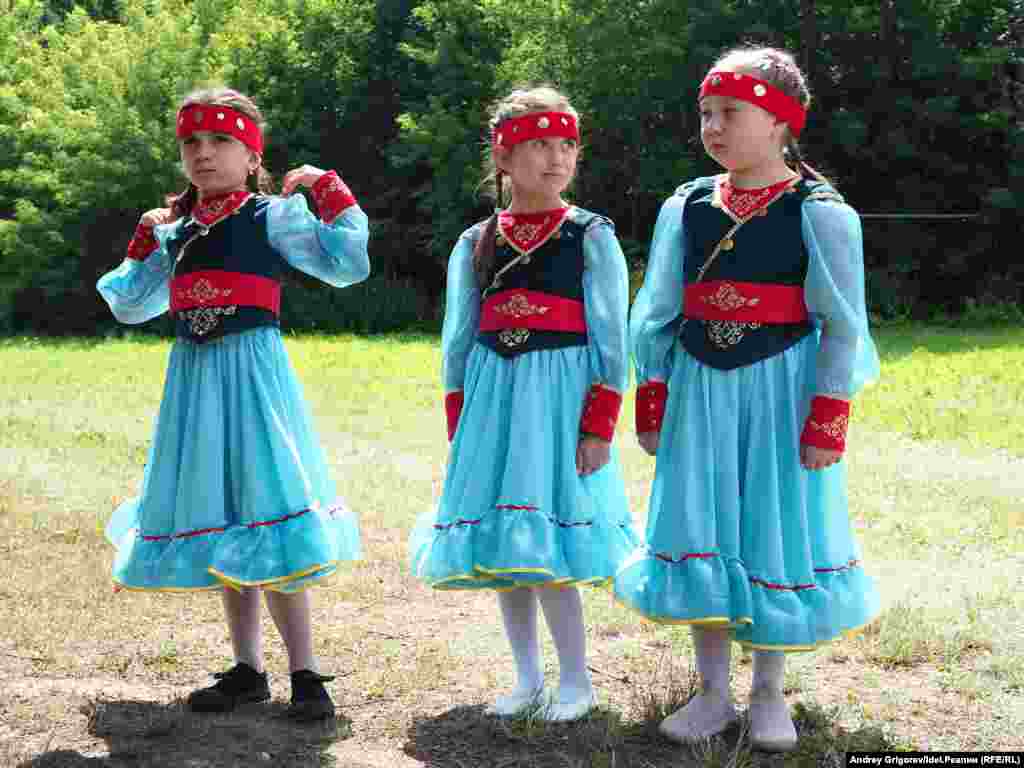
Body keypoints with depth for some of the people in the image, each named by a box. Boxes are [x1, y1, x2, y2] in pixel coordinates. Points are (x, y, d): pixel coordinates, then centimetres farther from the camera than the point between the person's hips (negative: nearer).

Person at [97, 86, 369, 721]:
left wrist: (329, 189, -11)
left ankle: (306, 674, -2)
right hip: (194, 376, 7)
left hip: (251, 371, -6)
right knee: (218, 521, 10)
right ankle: (248, 670, 20)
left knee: (263, 518, -9)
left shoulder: (273, 215, -3)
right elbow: (129, 307, 24)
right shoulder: (176, 230, 13)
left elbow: (349, 265, -12)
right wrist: (146, 243, 18)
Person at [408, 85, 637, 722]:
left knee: (546, 550, -8)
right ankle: (528, 679, 21)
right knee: (500, 547, 8)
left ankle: (576, 681, 8)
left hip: (562, 397, -4)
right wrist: (459, 426, 8)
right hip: (494, 399, 5)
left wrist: (599, 426, -11)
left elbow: (611, 341, -5)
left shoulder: (592, 238, -2)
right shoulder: (474, 244, 9)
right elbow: (458, 342, 13)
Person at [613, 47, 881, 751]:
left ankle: (770, 694, 22)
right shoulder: (687, 207, 4)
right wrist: (653, 402, 7)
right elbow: (657, 317, 10)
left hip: (781, 393, -4)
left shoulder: (819, 211, -8)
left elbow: (843, 327, -8)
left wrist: (827, 420, -11)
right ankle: (714, 693, 21)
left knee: (776, 534, 5)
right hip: (700, 389, 4)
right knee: (701, 536, 8)